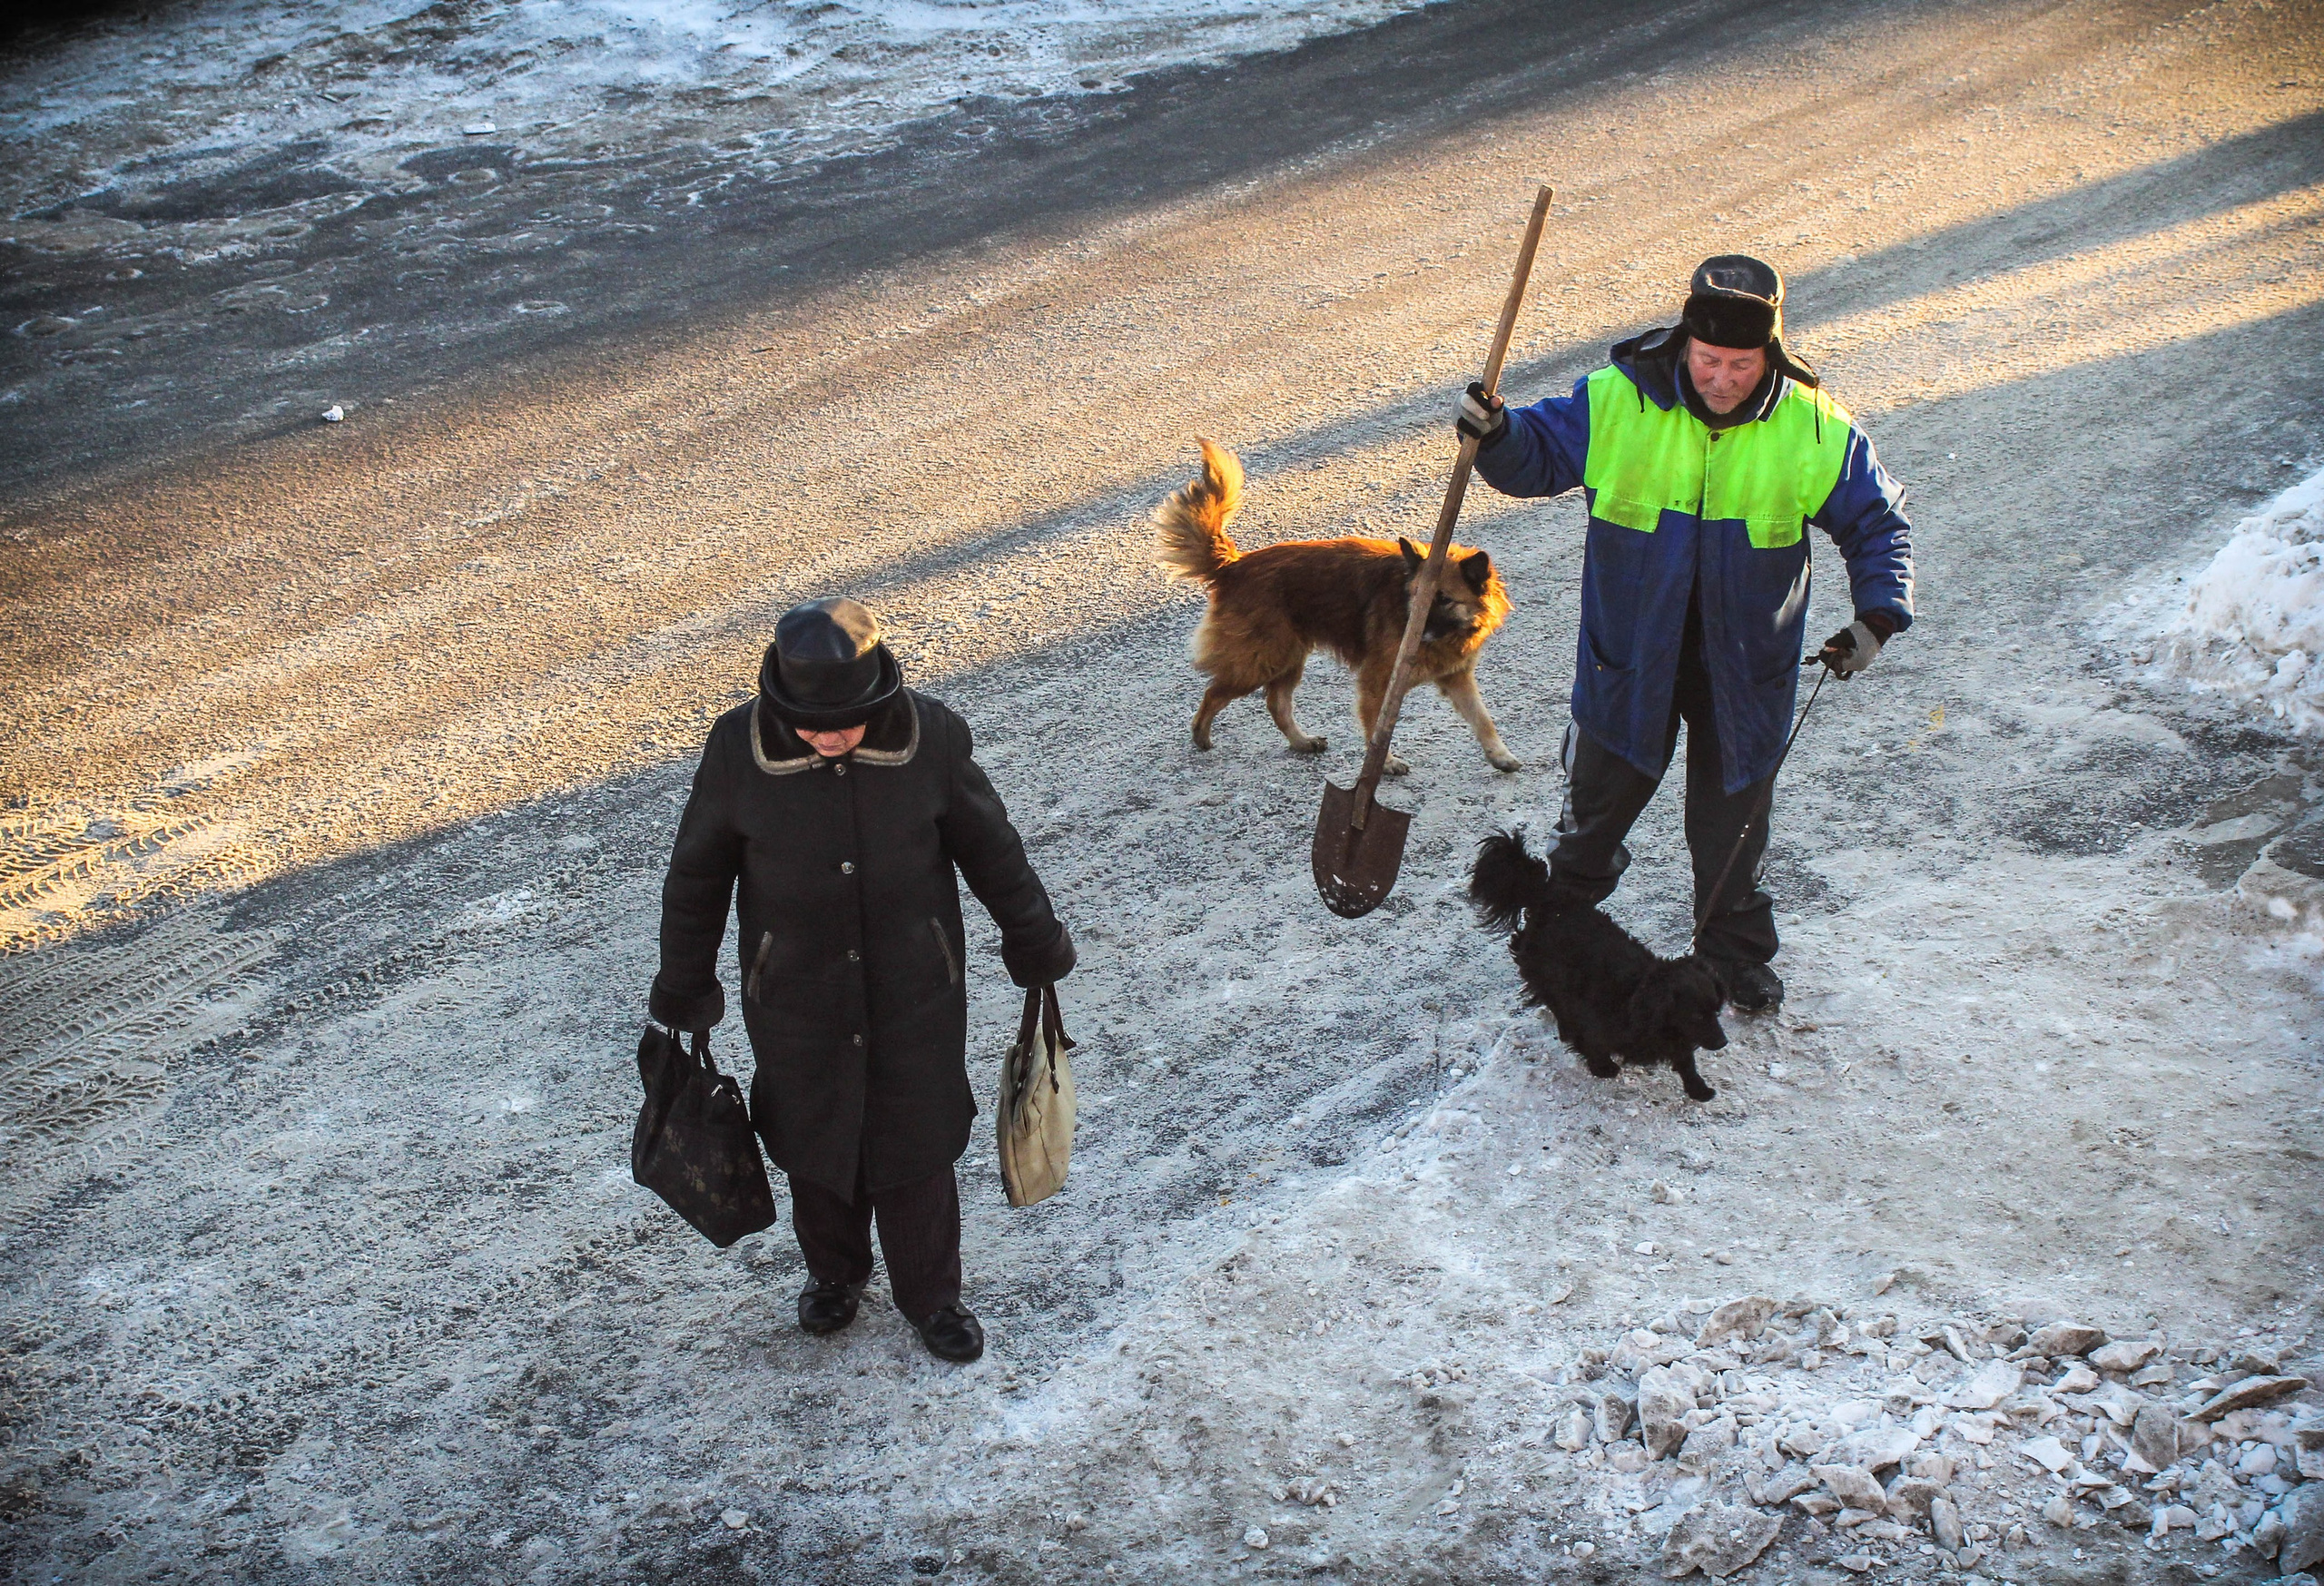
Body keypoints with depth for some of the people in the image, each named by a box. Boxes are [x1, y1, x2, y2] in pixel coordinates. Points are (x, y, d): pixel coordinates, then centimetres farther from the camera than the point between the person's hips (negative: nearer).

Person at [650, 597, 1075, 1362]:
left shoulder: (931, 737, -18)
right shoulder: (739, 748, -18)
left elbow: (991, 849, -2)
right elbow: (697, 875, -4)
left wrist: (1035, 942, 8)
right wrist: (683, 987, 4)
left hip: (916, 992, 0)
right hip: (796, 999, 1)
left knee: (918, 1150, 14)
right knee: (815, 1142, 19)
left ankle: (930, 1295, 37)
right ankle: (834, 1272, 47)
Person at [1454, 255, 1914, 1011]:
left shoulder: (1814, 430, -13)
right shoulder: (1617, 401, -15)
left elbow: (1878, 522, 0)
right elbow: (1538, 455, -3)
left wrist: (1877, 615, -13)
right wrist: (1496, 434, -25)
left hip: (1745, 671, 0)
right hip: (1628, 658, 0)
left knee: (1731, 821, 15)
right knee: (1598, 797, 19)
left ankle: (1736, 951, 38)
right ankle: (1567, 907, 47)